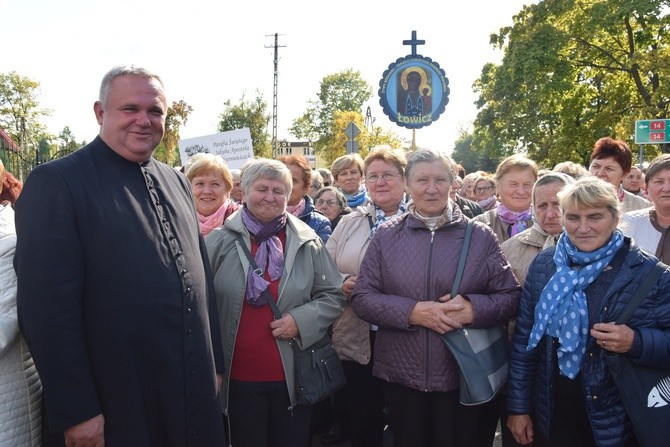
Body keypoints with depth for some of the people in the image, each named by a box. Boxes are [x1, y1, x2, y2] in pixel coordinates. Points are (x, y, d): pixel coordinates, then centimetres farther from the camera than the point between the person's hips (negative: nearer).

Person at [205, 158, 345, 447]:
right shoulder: (220, 240, -3)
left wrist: (301, 320, -13)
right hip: (239, 376, -1)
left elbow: (333, 295, 4)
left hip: (294, 375, 1)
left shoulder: (307, 241, 0)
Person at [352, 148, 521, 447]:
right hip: (402, 377, 1)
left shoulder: (480, 237, 0)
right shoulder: (386, 237, 2)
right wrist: (412, 311, -17)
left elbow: (511, 296, 0)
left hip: (466, 378, -1)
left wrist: (474, 309, -20)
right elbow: (362, 298, -2)